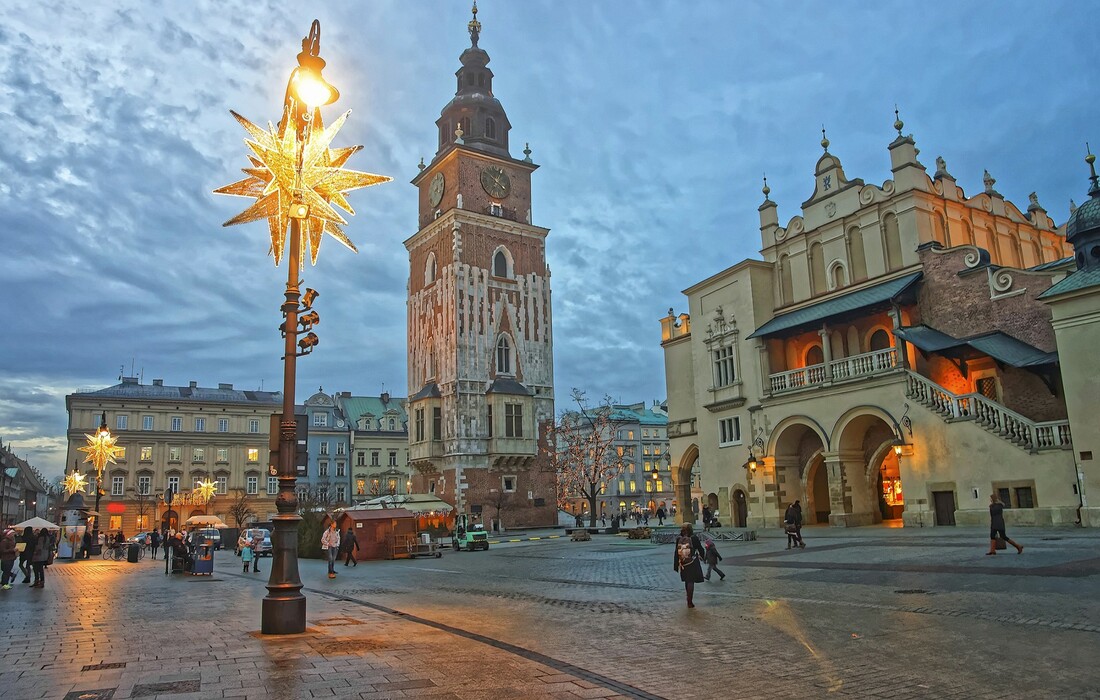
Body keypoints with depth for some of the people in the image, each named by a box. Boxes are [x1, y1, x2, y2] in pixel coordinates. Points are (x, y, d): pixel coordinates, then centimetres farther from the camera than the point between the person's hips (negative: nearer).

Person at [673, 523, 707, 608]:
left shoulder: (679, 539, -6)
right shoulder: (694, 538, -13)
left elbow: (676, 553, -3)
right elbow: (700, 548, -1)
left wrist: (676, 565, 4)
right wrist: (703, 556, 20)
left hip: (683, 564, 3)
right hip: (693, 563, -3)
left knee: (687, 581, 18)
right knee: (691, 582, 0)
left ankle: (689, 600, 32)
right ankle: (690, 602, -3)